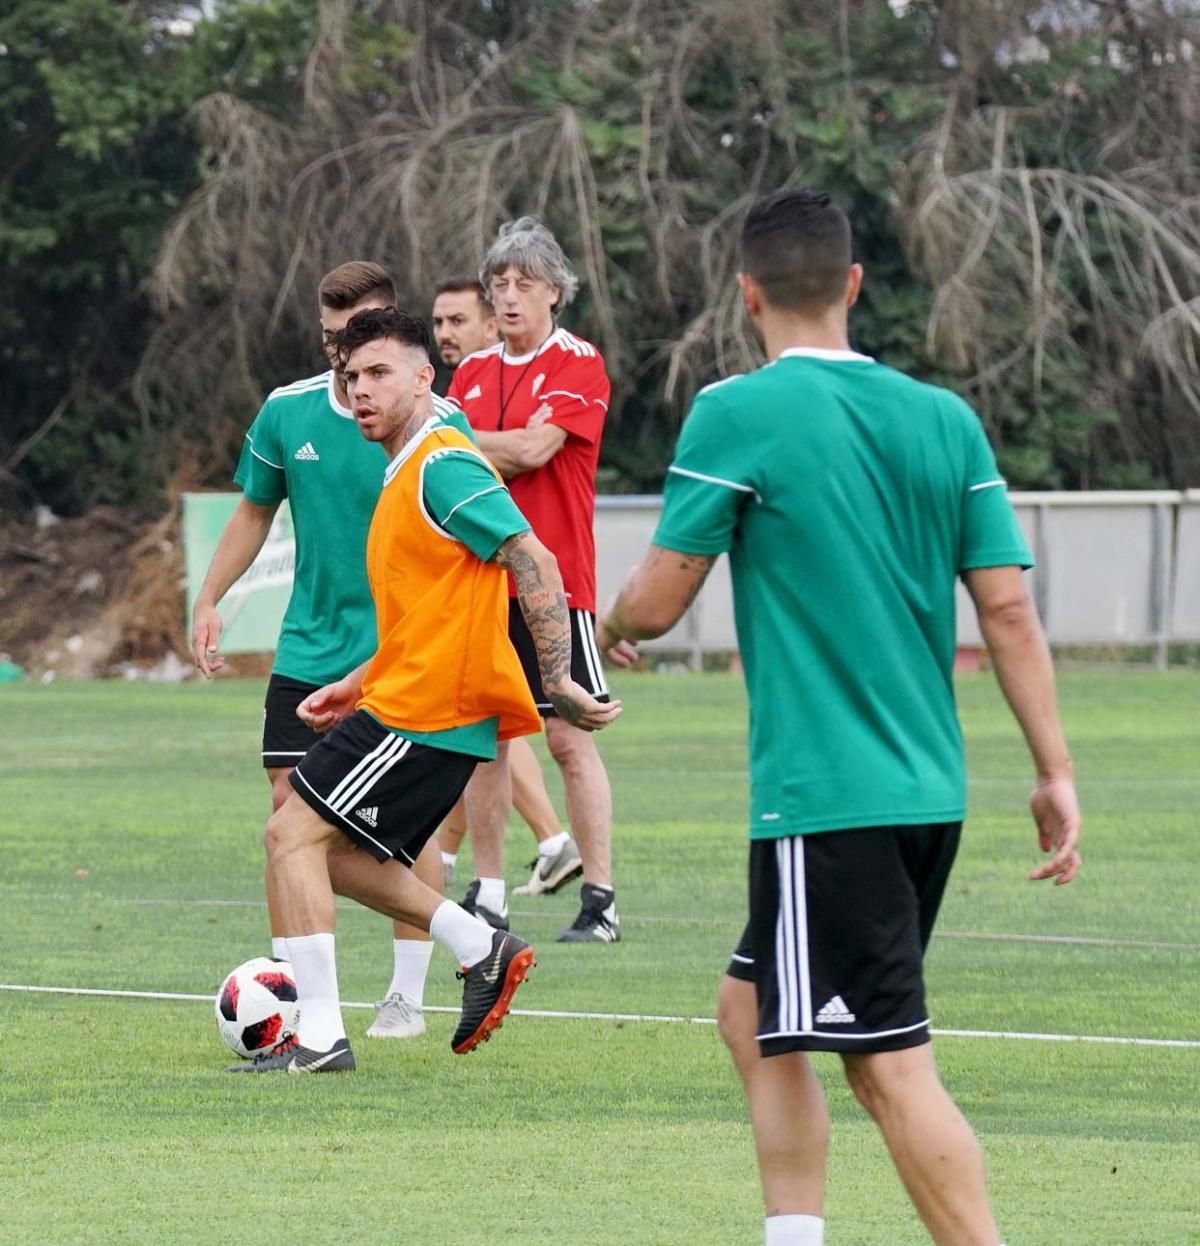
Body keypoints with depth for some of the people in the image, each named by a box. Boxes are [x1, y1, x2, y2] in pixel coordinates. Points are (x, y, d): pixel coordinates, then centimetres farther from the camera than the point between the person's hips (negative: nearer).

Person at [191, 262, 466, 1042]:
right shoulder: (288, 413, 1)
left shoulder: (438, 424, -8)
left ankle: (408, 997, 10)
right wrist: (210, 601, 6)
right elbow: (255, 511, 14)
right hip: (309, 650, 3)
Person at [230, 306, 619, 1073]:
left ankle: (321, 1037, -10)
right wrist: (355, 687, 21)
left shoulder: (443, 465, -13)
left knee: (295, 833, -10)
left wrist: (558, 683, -24)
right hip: (410, 699, 10)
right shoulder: (403, 475, 19)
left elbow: (535, 565, -21)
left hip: (425, 714, -10)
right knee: (336, 853, 15)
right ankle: (484, 951, 15)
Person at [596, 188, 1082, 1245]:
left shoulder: (737, 415, -9)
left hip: (826, 796, -7)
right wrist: (1056, 774, 8)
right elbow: (1010, 609, 5)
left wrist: (609, 623, 18)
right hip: (930, 790, 7)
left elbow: (657, 603, -5)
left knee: (893, 1066, -8)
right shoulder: (944, 419, 7)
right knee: (755, 1015, 20)